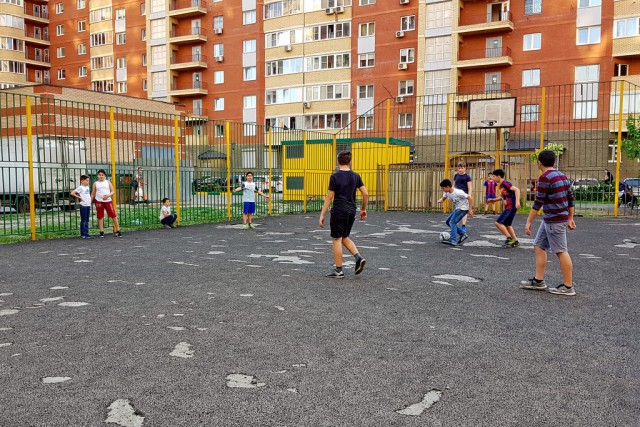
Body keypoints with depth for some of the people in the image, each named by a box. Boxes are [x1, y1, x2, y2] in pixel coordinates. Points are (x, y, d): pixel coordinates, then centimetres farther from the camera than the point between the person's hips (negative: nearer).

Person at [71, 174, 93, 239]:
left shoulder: (87, 187, 13)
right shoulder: (80, 188, -9)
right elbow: (72, 193, -15)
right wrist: (79, 197, -11)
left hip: (88, 205, 7)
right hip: (83, 205, -7)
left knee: (87, 221, 9)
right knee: (83, 221, -3)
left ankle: (86, 234, 13)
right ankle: (83, 234, 1)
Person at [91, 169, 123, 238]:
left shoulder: (108, 182, 8)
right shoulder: (95, 184, 9)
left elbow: (113, 191, 5)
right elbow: (93, 194, 12)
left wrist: (108, 195, -14)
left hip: (108, 201, -1)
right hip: (99, 201, 1)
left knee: (113, 216, -5)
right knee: (100, 217, 3)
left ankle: (117, 230, 2)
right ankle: (101, 232, 11)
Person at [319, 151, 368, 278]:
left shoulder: (335, 176, -9)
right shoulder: (355, 176, 4)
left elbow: (329, 197, -10)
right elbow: (365, 194, 3)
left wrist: (322, 215, -5)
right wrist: (363, 209, 18)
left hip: (338, 212, -5)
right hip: (351, 211, 5)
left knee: (337, 240, 3)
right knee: (345, 238, 21)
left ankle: (338, 271, 7)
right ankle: (359, 258, 2)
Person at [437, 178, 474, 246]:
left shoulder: (458, 192, -27)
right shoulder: (447, 192, -4)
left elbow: (470, 198, -23)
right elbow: (443, 198, 9)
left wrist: (470, 210, -24)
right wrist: (440, 200, -17)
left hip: (463, 208, -10)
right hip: (457, 208, 10)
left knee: (452, 222, -18)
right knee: (448, 222, 10)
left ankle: (453, 241, -20)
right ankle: (463, 234, 15)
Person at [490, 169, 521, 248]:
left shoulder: (505, 183, -13)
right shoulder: (501, 186, 16)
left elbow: (517, 189, -23)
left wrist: (517, 201, -33)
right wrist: (493, 200, 22)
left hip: (511, 207, -10)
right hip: (508, 207, 10)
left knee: (498, 223, -11)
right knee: (507, 225, 18)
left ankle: (509, 239, -7)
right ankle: (515, 241, 22)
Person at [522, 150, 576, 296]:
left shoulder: (544, 178, -16)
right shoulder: (562, 176, 11)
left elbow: (538, 202, -17)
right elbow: (570, 198, 14)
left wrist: (529, 222, -12)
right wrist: (570, 218, 21)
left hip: (554, 221, -9)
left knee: (561, 252, -3)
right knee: (539, 246, 15)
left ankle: (568, 287, 3)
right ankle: (538, 281, 19)